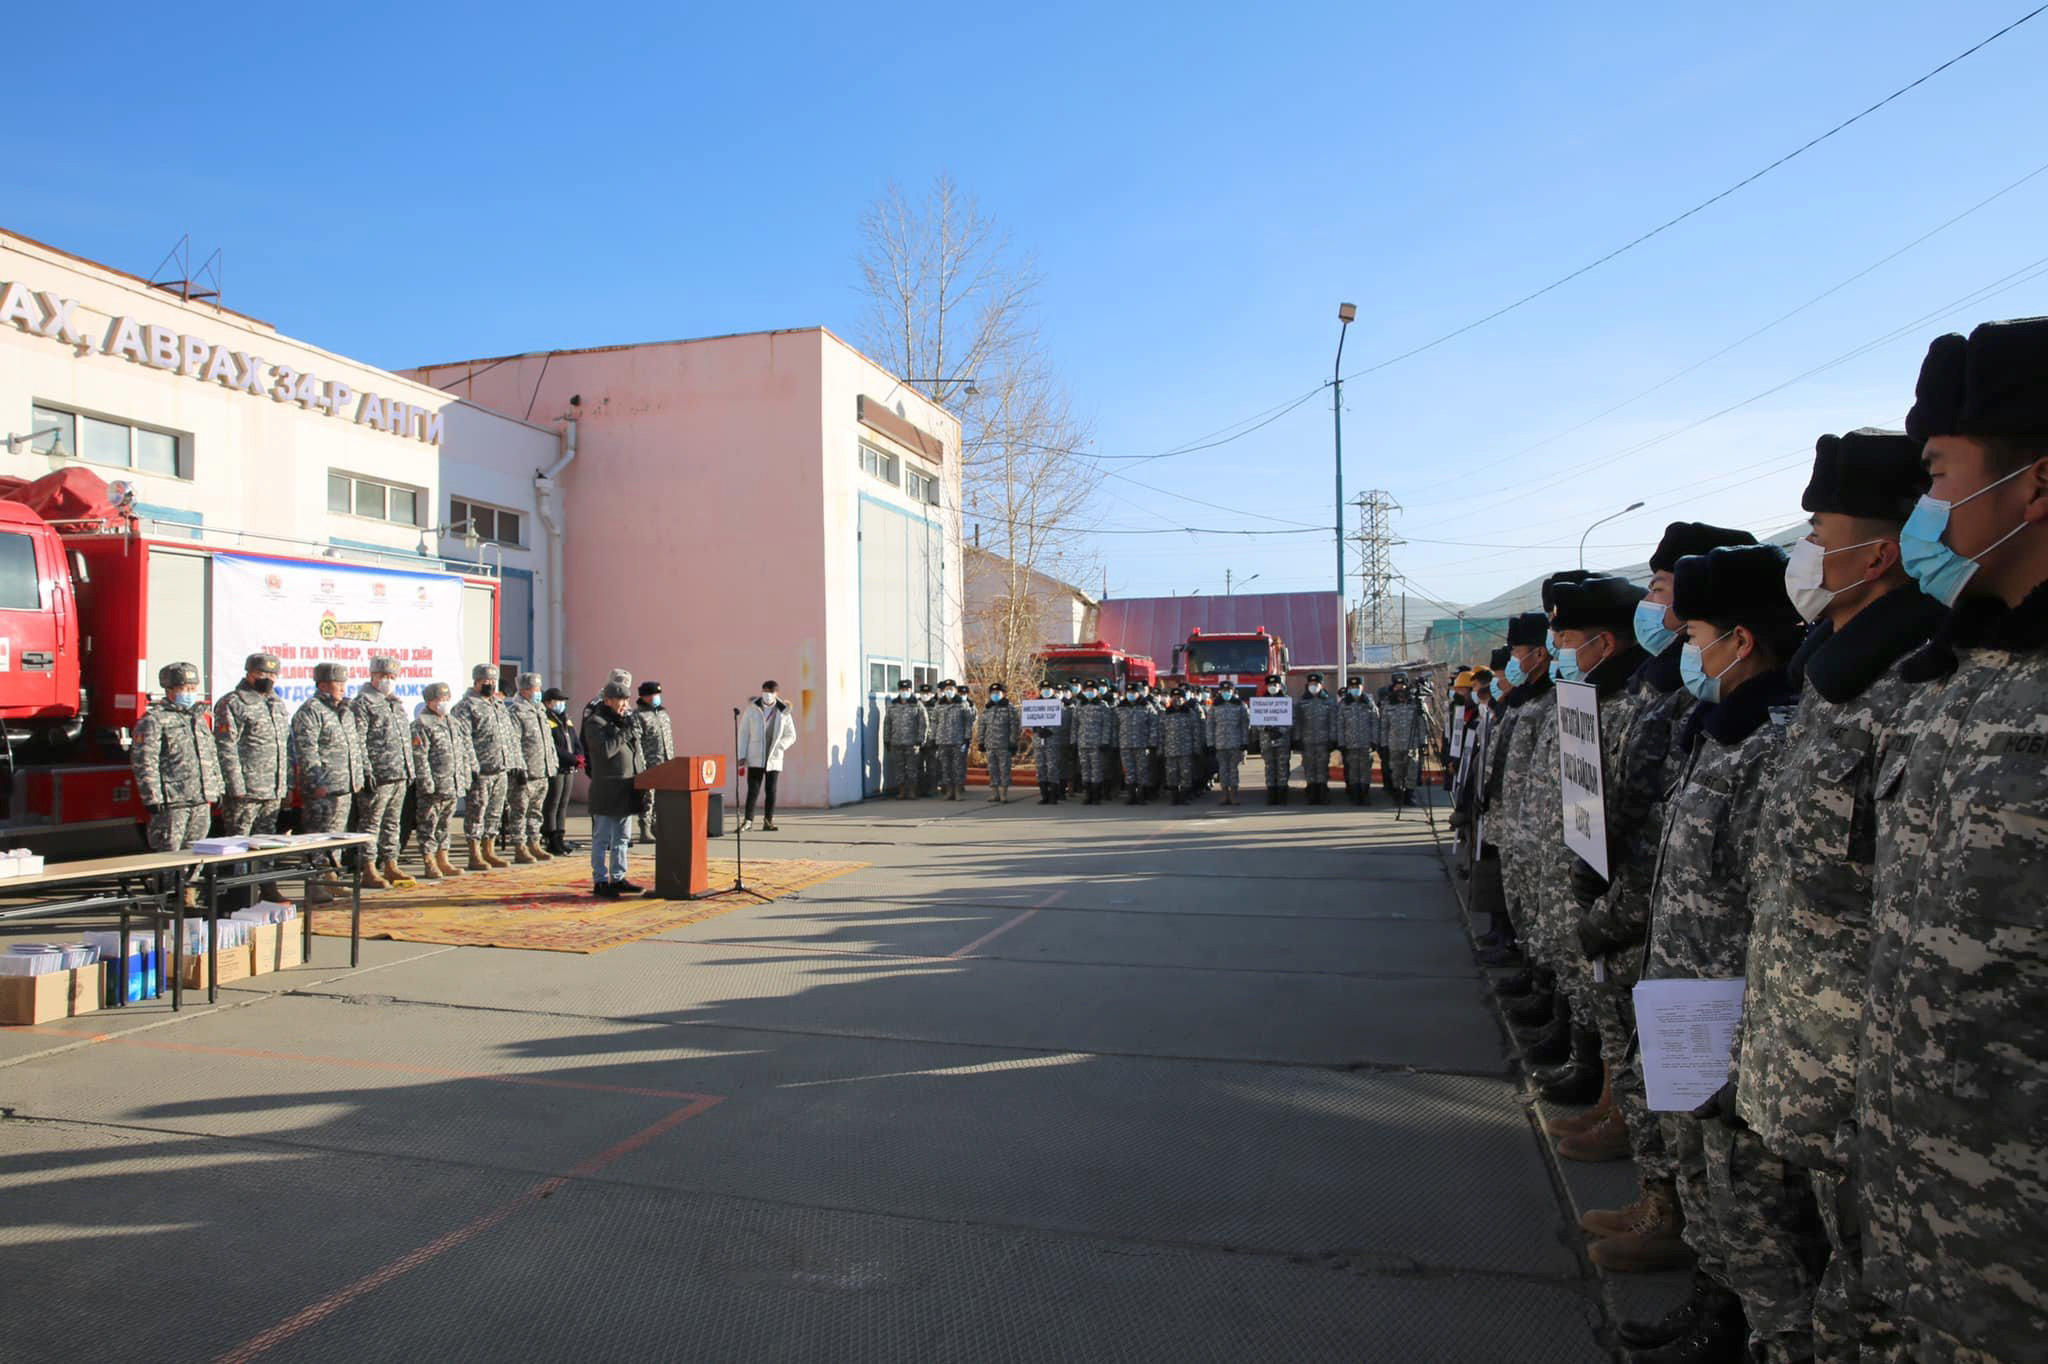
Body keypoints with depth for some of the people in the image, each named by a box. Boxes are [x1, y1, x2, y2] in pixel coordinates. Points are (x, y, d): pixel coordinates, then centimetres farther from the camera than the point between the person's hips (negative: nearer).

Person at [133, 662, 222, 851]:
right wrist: (152, 798, -17)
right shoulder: (154, 720, -5)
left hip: (202, 802, 7)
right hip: (172, 802, -7)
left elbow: (212, 756, 25)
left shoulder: (199, 717, 19)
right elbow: (143, 762, -12)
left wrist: (217, 789, 19)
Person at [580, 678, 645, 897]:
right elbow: (605, 750, -23)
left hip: (626, 790, 8)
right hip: (606, 790, -8)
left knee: (622, 838, 13)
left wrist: (642, 770, 13)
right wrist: (624, 731, -18)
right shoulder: (595, 722, -9)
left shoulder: (627, 719, 16)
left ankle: (618, 878, 21)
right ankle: (600, 881, 4)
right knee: (602, 839, -2)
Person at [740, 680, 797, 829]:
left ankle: (768, 822, 10)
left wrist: (779, 748, -6)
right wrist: (742, 757, -3)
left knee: (771, 791, 2)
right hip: (755, 758, -1)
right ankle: (748, 820, 3)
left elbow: (791, 735, 9)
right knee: (753, 790, -4)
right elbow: (743, 732, 1)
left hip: (774, 759, 1)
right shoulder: (752, 708, -1)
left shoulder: (783, 712, 1)